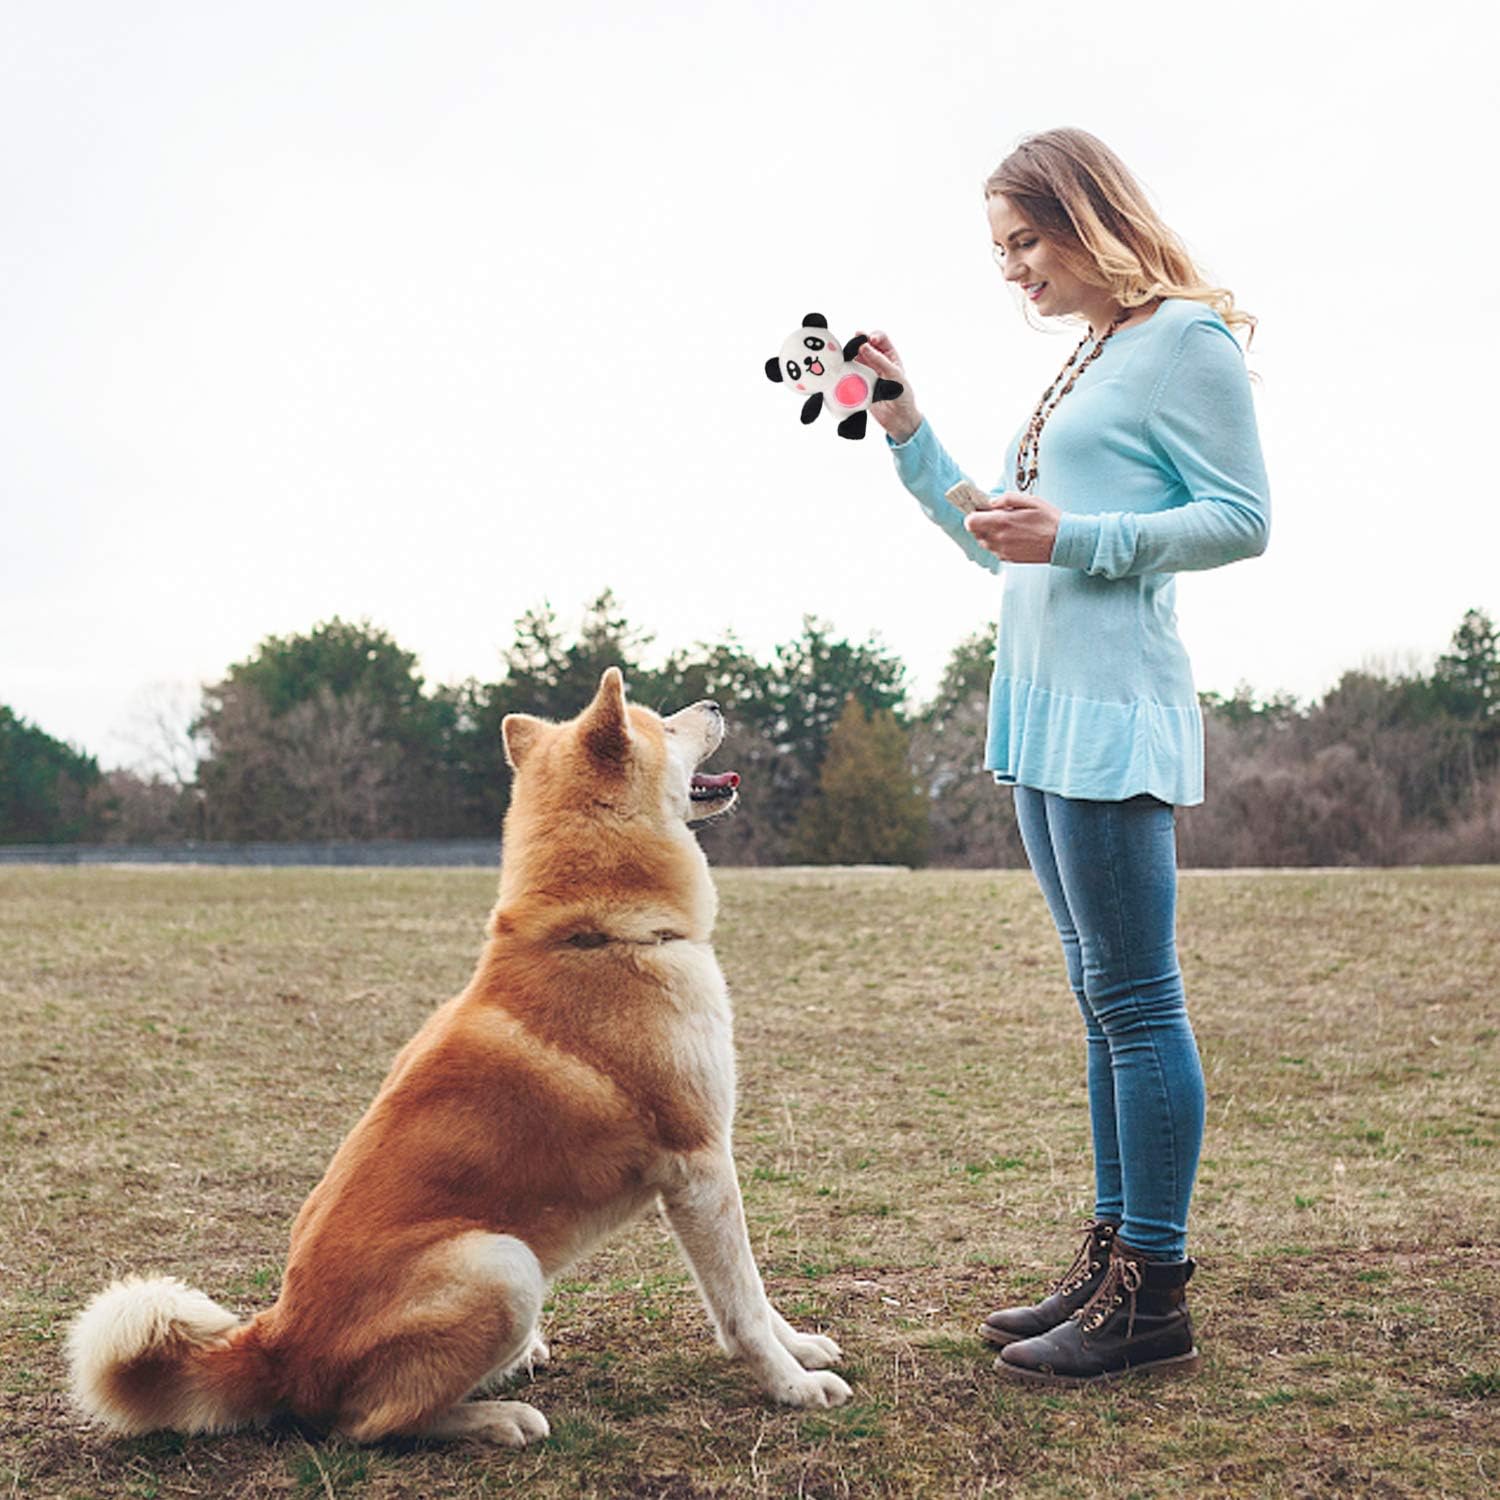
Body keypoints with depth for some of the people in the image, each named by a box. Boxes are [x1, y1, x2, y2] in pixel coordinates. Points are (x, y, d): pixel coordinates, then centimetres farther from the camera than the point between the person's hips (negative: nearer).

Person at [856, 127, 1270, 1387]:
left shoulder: (1186, 338, -4)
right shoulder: (1082, 365, 21)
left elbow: (1244, 519, -11)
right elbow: (997, 540, 26)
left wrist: (1078, 539, -18)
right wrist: (906, 428, 18)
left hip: (1113, 707, -9)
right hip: (1043, 707, 9)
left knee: (1135, 999, -7)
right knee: (1106, 1000, 11)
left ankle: (1154, 1298, -1)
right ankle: (1114, 1260, 18)